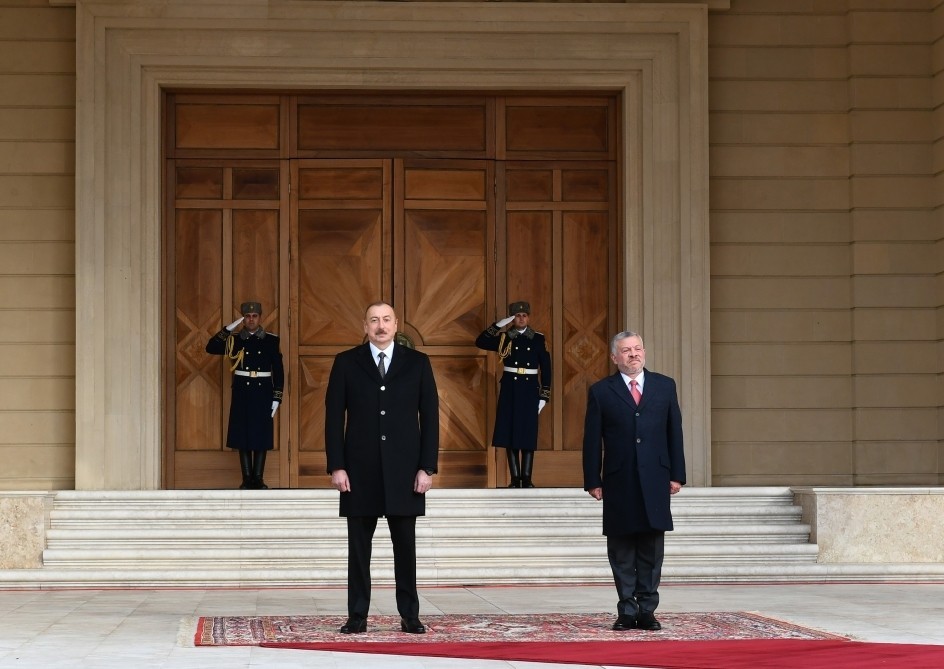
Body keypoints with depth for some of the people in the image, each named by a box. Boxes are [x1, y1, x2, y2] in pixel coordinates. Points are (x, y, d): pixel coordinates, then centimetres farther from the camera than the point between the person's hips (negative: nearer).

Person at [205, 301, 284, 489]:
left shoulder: (271, 340, 3)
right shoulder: (235, 340, 5)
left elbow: (278, 370, 2)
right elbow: (211, 348, -7)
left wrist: (277, 398, -3)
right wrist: (228, 329, -15)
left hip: (263, 392, -1)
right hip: (242, 392, 1)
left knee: (261, 437, 1)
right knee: (242, 437, 1)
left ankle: (258, 478, 7)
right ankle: (247, 479, 7)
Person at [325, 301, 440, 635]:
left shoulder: (417, 363, 5)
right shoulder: (346, 363, 4)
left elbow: (430, 417, 3)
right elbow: (334, 417, 2)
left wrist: (427, 467, -4)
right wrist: (336, 466, -6)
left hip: (404, 470, 0)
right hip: (360, 469, 0)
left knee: (405, 545, 3)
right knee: (359, 545, 2)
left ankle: (410, 616, 9)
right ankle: (357, 616, 7)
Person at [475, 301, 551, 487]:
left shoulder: (538, 339, 4)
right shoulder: (504, 338, 5)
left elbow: (546, 368, 4)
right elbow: (480, 342, -5)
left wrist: (544, 396, -1)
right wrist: (498, 325, -12)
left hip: (530, 390, -1)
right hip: (509, 389, 1)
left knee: (528, 435, -1)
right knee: (509, 435, 0)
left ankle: (527, 478, 4)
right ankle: (515, 478, 5)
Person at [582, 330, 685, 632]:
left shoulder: (664, 386, 10)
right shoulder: (601, 392, 4)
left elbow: (674, 433, 9)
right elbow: (592, 440, 3)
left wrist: (677, 474, 3)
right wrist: (593, 481, -3)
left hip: (655, 481, 1)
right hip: (618, 484, -1)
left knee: (652, 550, 2)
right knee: (621, 552, 2)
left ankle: (647, 610, 8)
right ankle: (627, 611, 9)